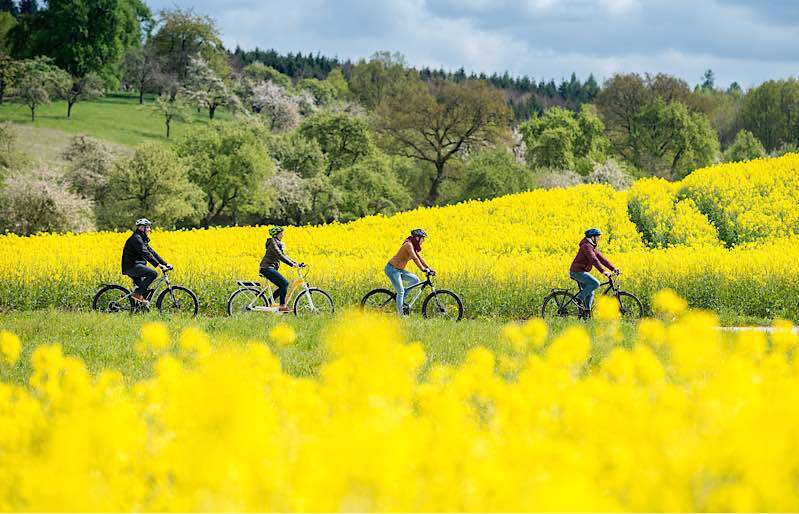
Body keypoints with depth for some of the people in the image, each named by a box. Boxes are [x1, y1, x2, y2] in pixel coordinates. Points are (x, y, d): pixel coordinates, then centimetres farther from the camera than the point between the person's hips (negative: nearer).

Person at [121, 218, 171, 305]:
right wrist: (158, 265, -29)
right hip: (131, 266, -11)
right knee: (153, 273, -21)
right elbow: (145, 253, -24)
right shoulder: (136, 238, -14)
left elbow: (152, 252, 19)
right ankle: (137, 294, -17)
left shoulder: (143, 239, 20)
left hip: (135, 266, 11)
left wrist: (165, 264, 11)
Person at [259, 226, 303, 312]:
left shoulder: (279, 244, 17)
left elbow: (284, 256, 19)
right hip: (267, 268, -10)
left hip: (271, 269, 10)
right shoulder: (273, 243, -14)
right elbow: (280, 256, -24)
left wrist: (296, 264, 9)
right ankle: (282, 306, -13)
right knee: (284, 283, -17)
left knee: (283, 286, 7)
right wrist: (292, 264, -29)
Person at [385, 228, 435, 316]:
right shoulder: (409, 245, -19)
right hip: (392, 269, -9)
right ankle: (400, 314, -2)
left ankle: (401, 298, 9)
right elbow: (415, 258, -26)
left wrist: (429, 268, 8)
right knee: (400, 291, -8)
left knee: (415, 279, 3)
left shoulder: (414, 246, 10)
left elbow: (419, 258, 15)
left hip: (398, 269, 9)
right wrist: (423, 269, -28)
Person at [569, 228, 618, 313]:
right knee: (595, 283, -23)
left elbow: (602, 259, 13)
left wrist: (613, 269, 5)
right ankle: (580, 298, -14)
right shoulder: (587, 246, -17)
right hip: (577, 271, -10)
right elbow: (594, 260, -28)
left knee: (590, 293, 9)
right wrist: (603, 271, -34)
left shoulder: (593, 248, 16)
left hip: (581, 272, 10)